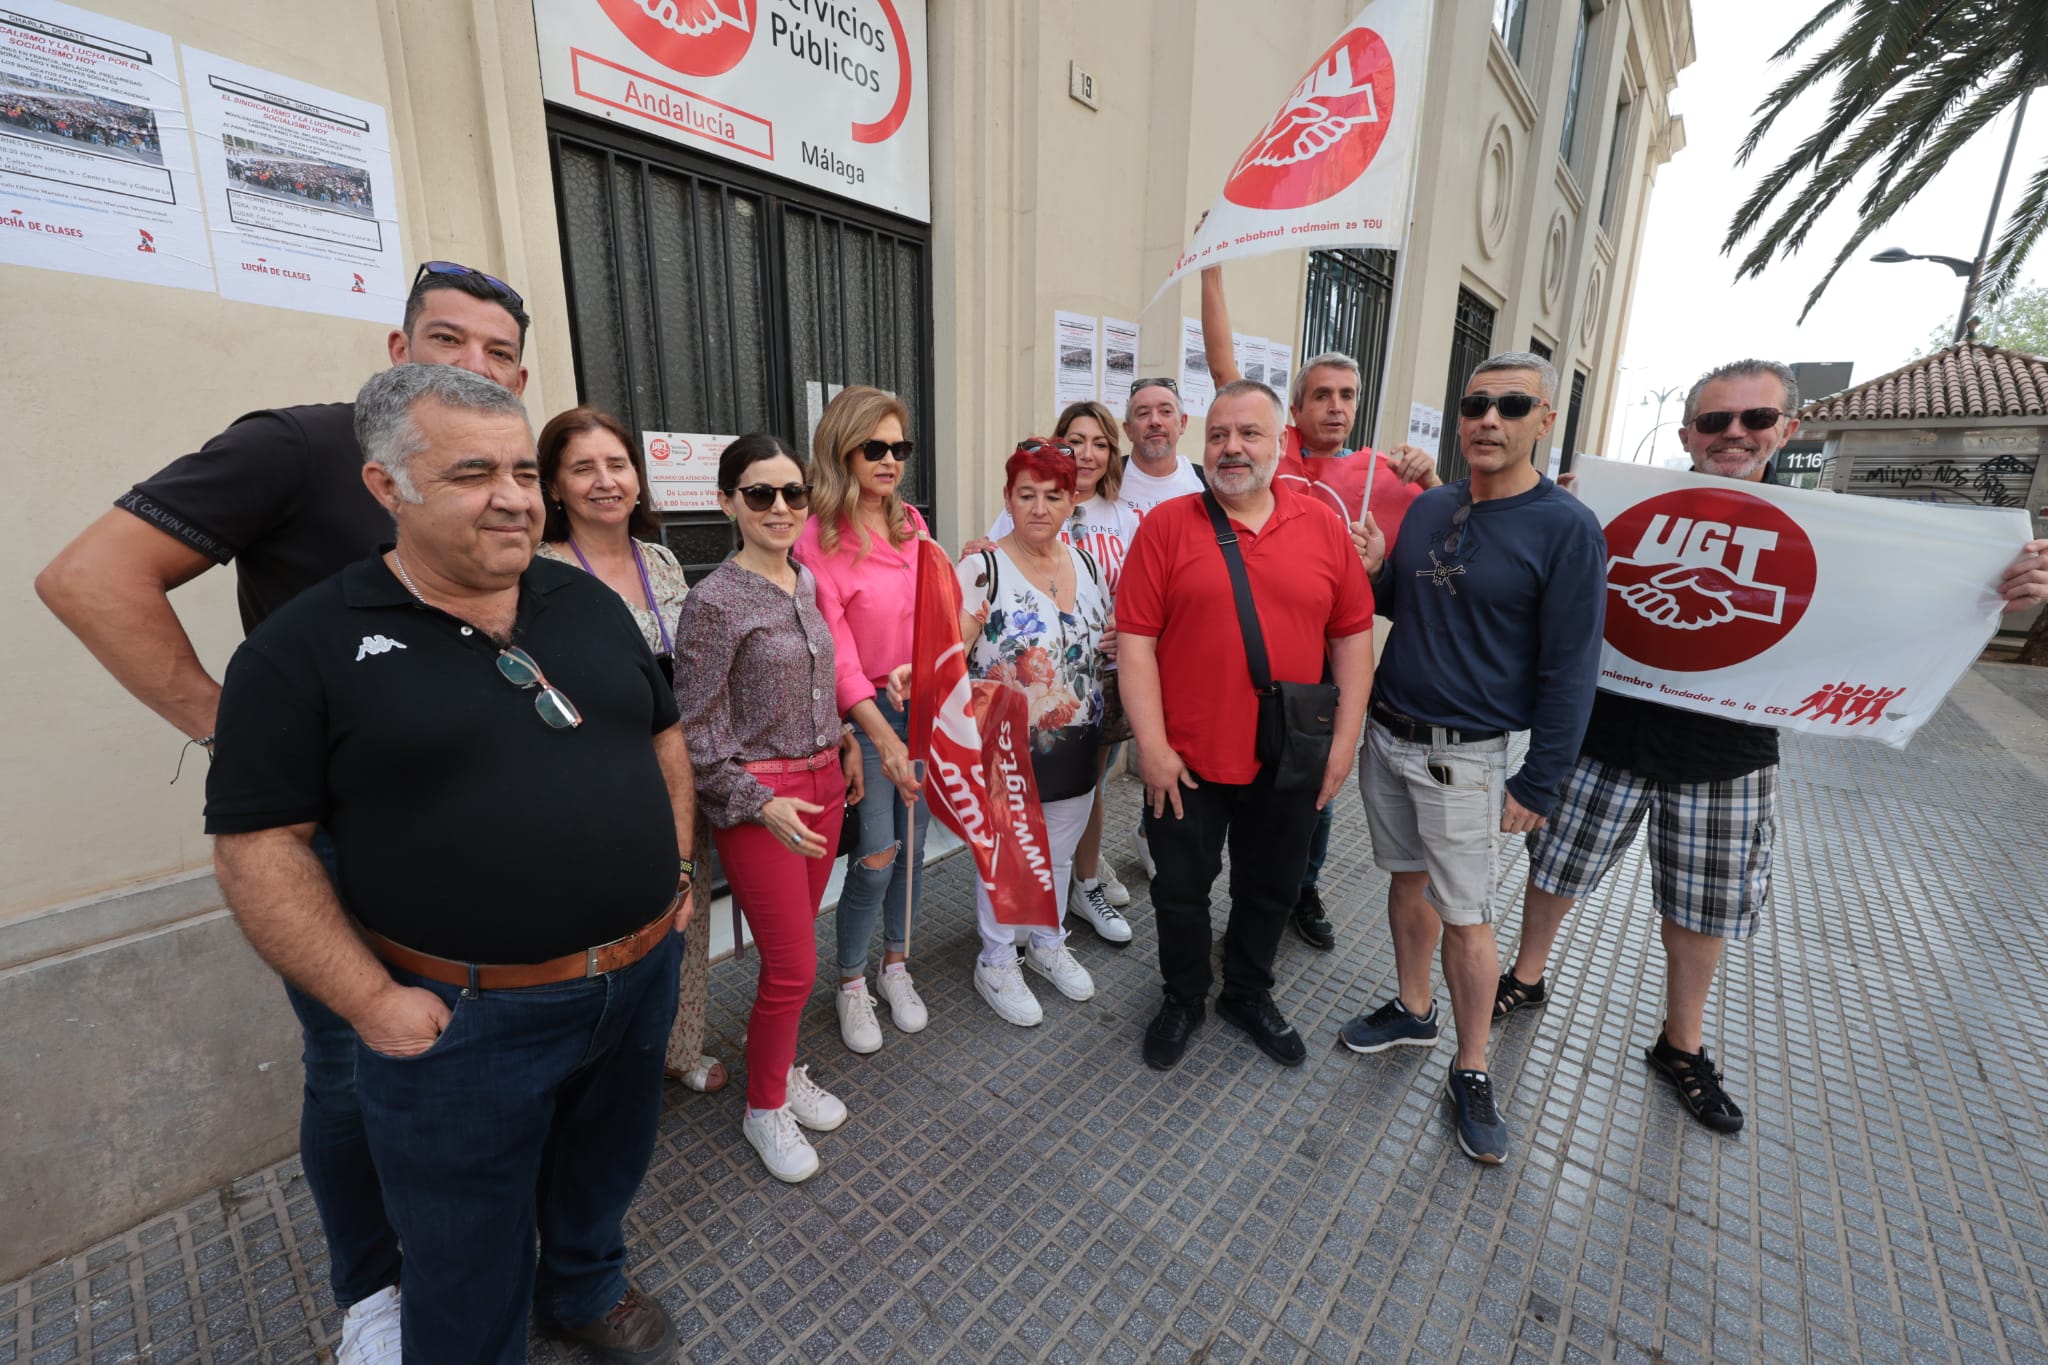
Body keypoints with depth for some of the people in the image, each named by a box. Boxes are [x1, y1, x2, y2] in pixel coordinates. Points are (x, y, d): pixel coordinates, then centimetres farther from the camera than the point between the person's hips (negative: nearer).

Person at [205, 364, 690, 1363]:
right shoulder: (309, 646, -10)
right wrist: (372, 1003, -13)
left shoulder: (589, 602, 2)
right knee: (469, 1283, 20)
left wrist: (676, 869, 4)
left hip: (639, 978, 5)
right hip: (465, 1020, -4)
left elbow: (662, 736, 10)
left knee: (606, 1171, 30)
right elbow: (257, 845, -10)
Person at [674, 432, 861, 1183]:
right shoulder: (714, 601, -13)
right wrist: (763, 803, -16)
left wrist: (844, 749, 15)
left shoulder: (806, 582, 6)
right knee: (794, 965, 2)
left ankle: (782, 1069, 41)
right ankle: (764, 1107, 28)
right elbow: (697, 731, -12)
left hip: (822, 783, 6)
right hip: (758, 797, -6)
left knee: (792, 950, 17)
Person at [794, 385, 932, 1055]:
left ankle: (896, 966, 34)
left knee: (912, 842, 13)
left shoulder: (912, 523, 5)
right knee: (878, 854, -1)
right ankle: (851, 983, 25)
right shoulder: (817, 536, -12)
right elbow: (834, 650, -17)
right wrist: (882, 735, -22)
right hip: (865, 712, -5)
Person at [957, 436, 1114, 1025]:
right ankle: (996, 963, 36)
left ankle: (1049, 944, 46)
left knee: (1059, 854, 22)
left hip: (1076, 749, 6)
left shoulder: (1086, 563, 4)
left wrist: (1118, 644, -5)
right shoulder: (983, 568, -14)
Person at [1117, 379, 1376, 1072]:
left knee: (1270, 889, 20)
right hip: (1186, 761, -2)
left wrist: (1344, 741, 1)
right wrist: (1152, 747, -13)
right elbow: (1135, 641, -10)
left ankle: (1249, 994, 46)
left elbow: (1353, 637, 5)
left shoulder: (1324, 528, 2)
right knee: (1181, 890, 14)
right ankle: (1183, 998, 40)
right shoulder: (1166, 525, -5)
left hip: (1289, 762, 3)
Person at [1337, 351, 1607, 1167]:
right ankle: (1413, 1012, 36)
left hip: (1464, 755, -5)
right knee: (1409, 880, 17)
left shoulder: (1566, 530, -11)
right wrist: (1375, 570, -6)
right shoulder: (1428, 507, 6)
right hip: (1387, 732, 6)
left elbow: (1569, 671, -11)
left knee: (1465, 917, 3)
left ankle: (1471, 1071, 22)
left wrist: (1538, 785, -13)